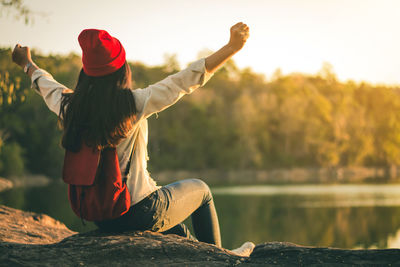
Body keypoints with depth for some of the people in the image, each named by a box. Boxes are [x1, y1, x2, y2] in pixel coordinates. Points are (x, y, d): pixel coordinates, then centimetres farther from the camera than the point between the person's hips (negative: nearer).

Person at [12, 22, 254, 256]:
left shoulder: (70, 106, -6)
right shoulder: (134, 104, -22)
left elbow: (45, 85, 16)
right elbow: (188, 79, -21)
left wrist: (27, 63, 37)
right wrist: (233, 47, -16)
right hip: (140, 213, -6)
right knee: (200, 190, 23)